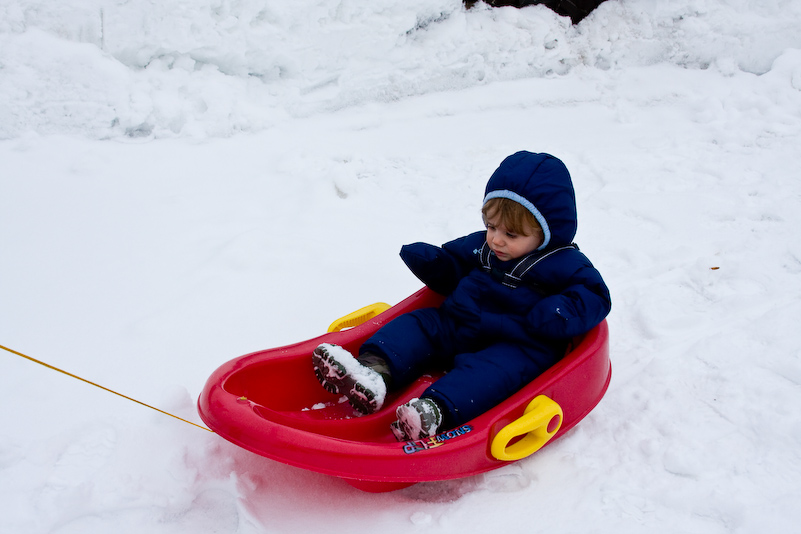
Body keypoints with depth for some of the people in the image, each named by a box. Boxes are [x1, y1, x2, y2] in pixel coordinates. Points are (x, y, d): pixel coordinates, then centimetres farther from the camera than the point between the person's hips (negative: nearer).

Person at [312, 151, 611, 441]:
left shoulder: (563, 264, -3)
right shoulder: (481, 246, 14)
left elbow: (595, 297, -10)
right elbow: (451, 269, 26)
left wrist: (552, 317, -26)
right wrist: (427, 261, 3)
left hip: (517, 345, -6)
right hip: (457, 326, 7)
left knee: (495, 366, -35)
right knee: (416, 325, -9)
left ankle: (434, 412, -58)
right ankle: (374, 371, -35)